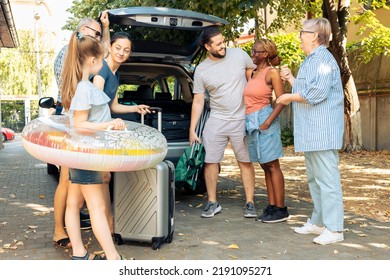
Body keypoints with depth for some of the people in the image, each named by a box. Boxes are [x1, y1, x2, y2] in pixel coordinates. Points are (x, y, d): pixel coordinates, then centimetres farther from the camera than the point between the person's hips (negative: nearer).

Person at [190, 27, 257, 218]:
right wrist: (192, 129, -1)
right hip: (216, 121, 1)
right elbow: (198, 102, 3)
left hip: (242, 120, -1)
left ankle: (250, 203, 15)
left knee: (245, 162, 4)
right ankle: (212, 203, 16)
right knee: (210, 162, 1)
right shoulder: (201, 70, 0)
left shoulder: (239, 55, -2)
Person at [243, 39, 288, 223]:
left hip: (263, 119, -7)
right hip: (251, 121, 7)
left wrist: (268, 122, -18)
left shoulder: (272, 72, -5)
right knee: (265, 166, 9)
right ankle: (271, 207, 16)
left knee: (272, 166, -5)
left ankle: (281, 209, 0)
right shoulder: (252, 73, 15)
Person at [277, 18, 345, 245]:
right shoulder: (311, 60, 21)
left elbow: (316, 93, -21)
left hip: (323, 130, -11)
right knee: (314, 177, 15)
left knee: (327, 177, -8)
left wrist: (290, 97, -9)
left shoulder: (323, 59, -12)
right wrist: (290, 78, 23)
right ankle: (319, 221, 25)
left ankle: (334, 228, -3)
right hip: (312, 130, 11)